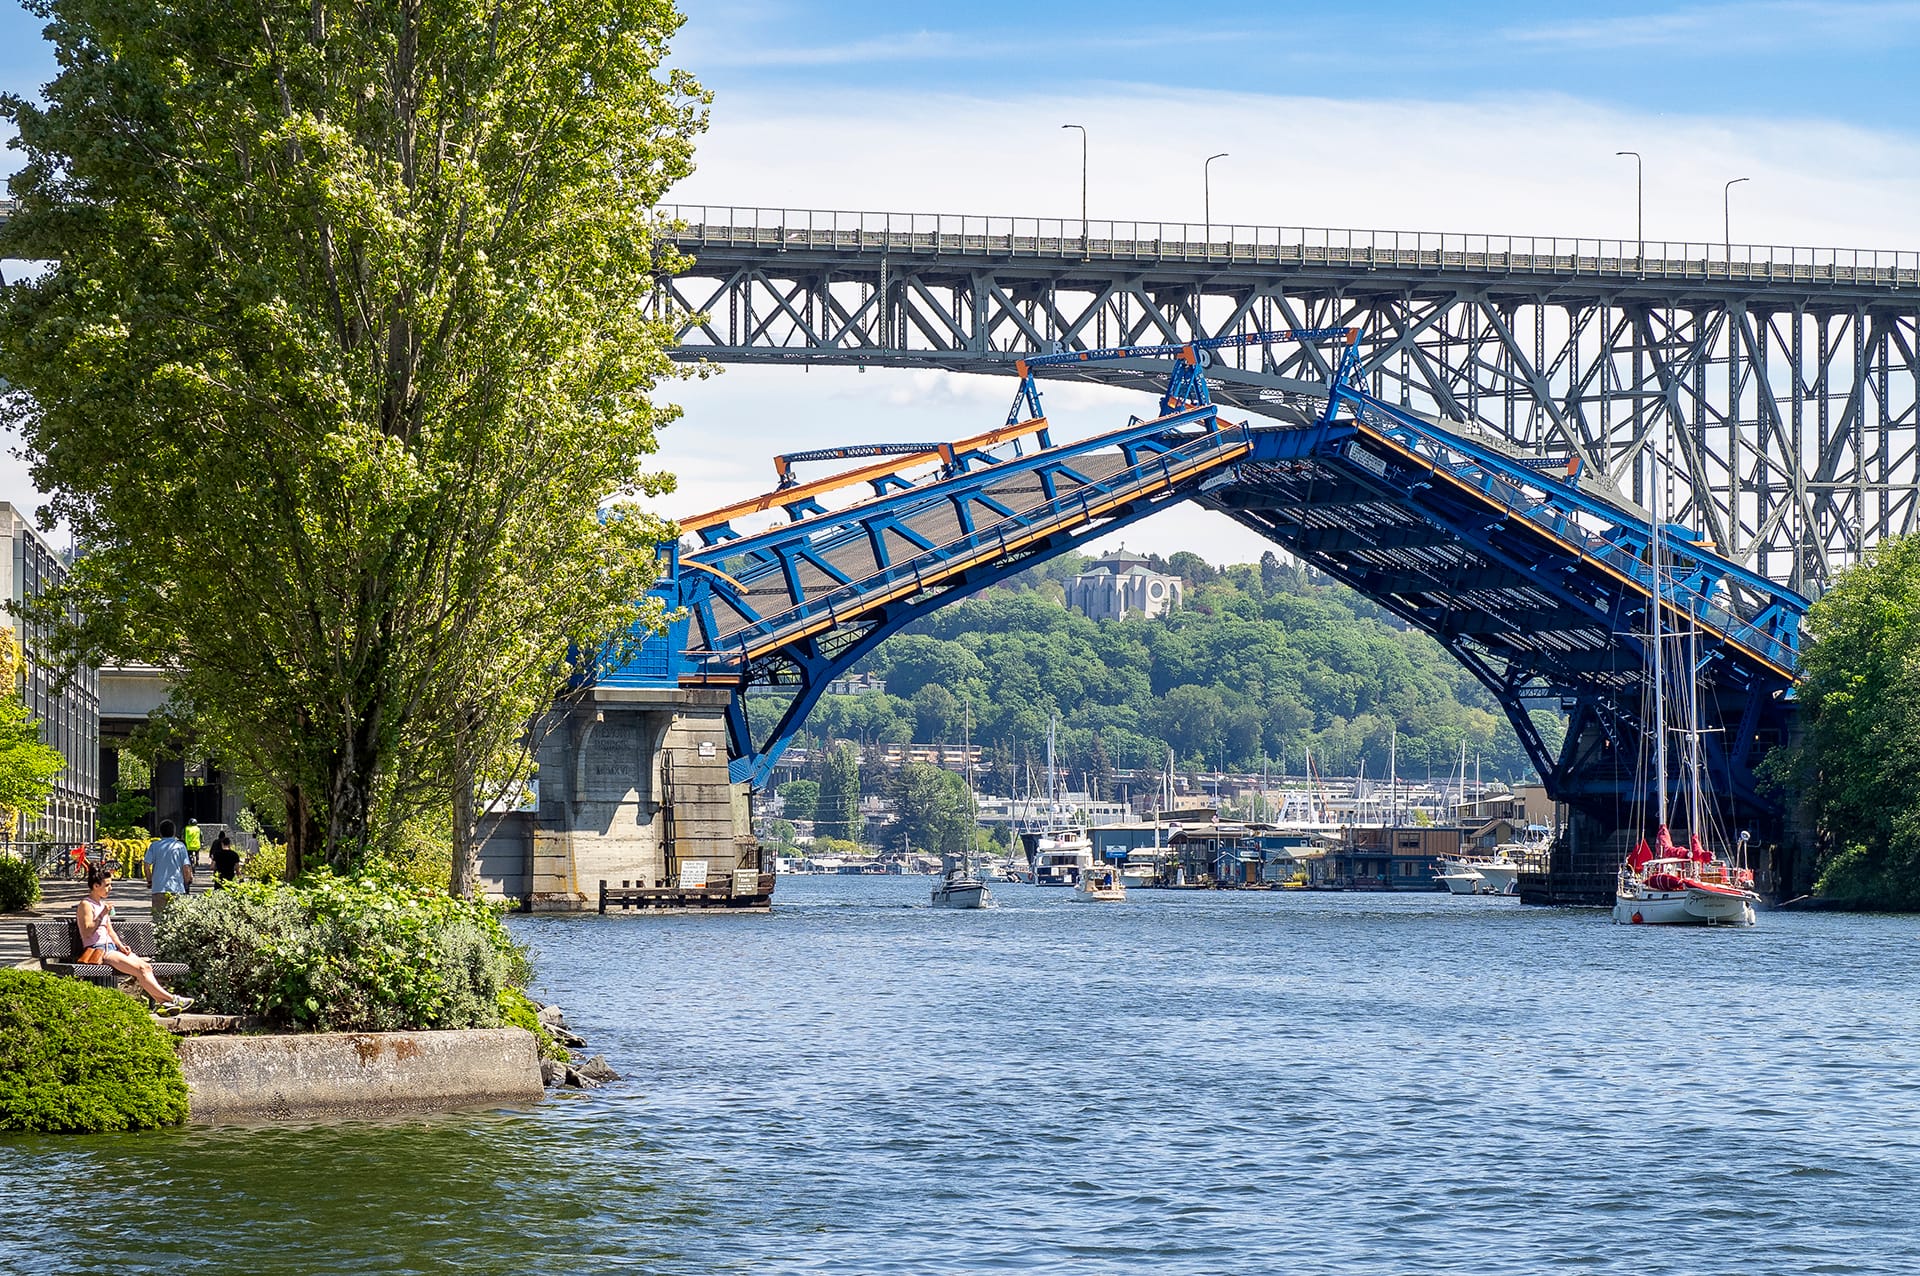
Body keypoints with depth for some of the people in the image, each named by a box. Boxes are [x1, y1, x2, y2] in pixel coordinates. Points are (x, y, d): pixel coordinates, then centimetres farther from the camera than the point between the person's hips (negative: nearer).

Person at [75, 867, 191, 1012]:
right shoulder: (85, 905, -6)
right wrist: (102, 915, -20)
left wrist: (120, 945, 7)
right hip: (97, 950, -9)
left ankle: (160, 1001, -22)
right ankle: (170, 999, -21)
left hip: (111, 948, 9)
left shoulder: (102, 905, 21)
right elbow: (87, 933, -16)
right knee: (140, 969, -21)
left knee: (146, 966, -13)